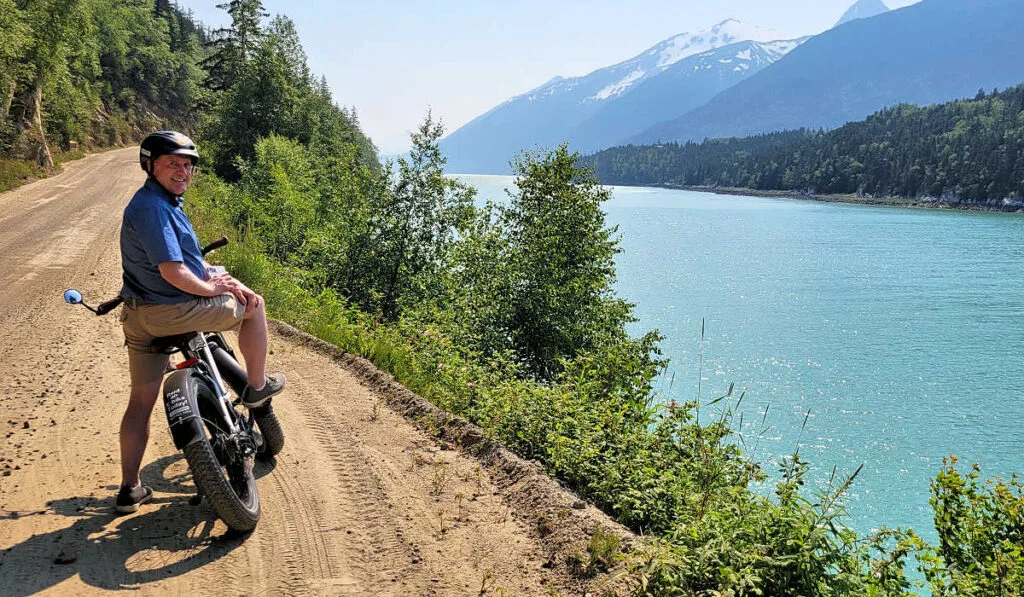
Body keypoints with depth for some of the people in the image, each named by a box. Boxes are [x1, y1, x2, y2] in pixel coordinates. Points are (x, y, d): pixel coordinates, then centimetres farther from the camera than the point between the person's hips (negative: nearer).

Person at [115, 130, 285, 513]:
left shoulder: (164, 202, 14)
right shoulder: (152, 207, -19)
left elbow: (184, 257, 20)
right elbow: (172, 272, -27)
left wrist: (220, 279, 6)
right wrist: (210, 288, -10)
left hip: (139, 316, 10)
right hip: (172, 312, -10)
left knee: (141, 402, 14)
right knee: (254, 305, 10)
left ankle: (130, 490, 21)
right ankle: (257, 388, 21)